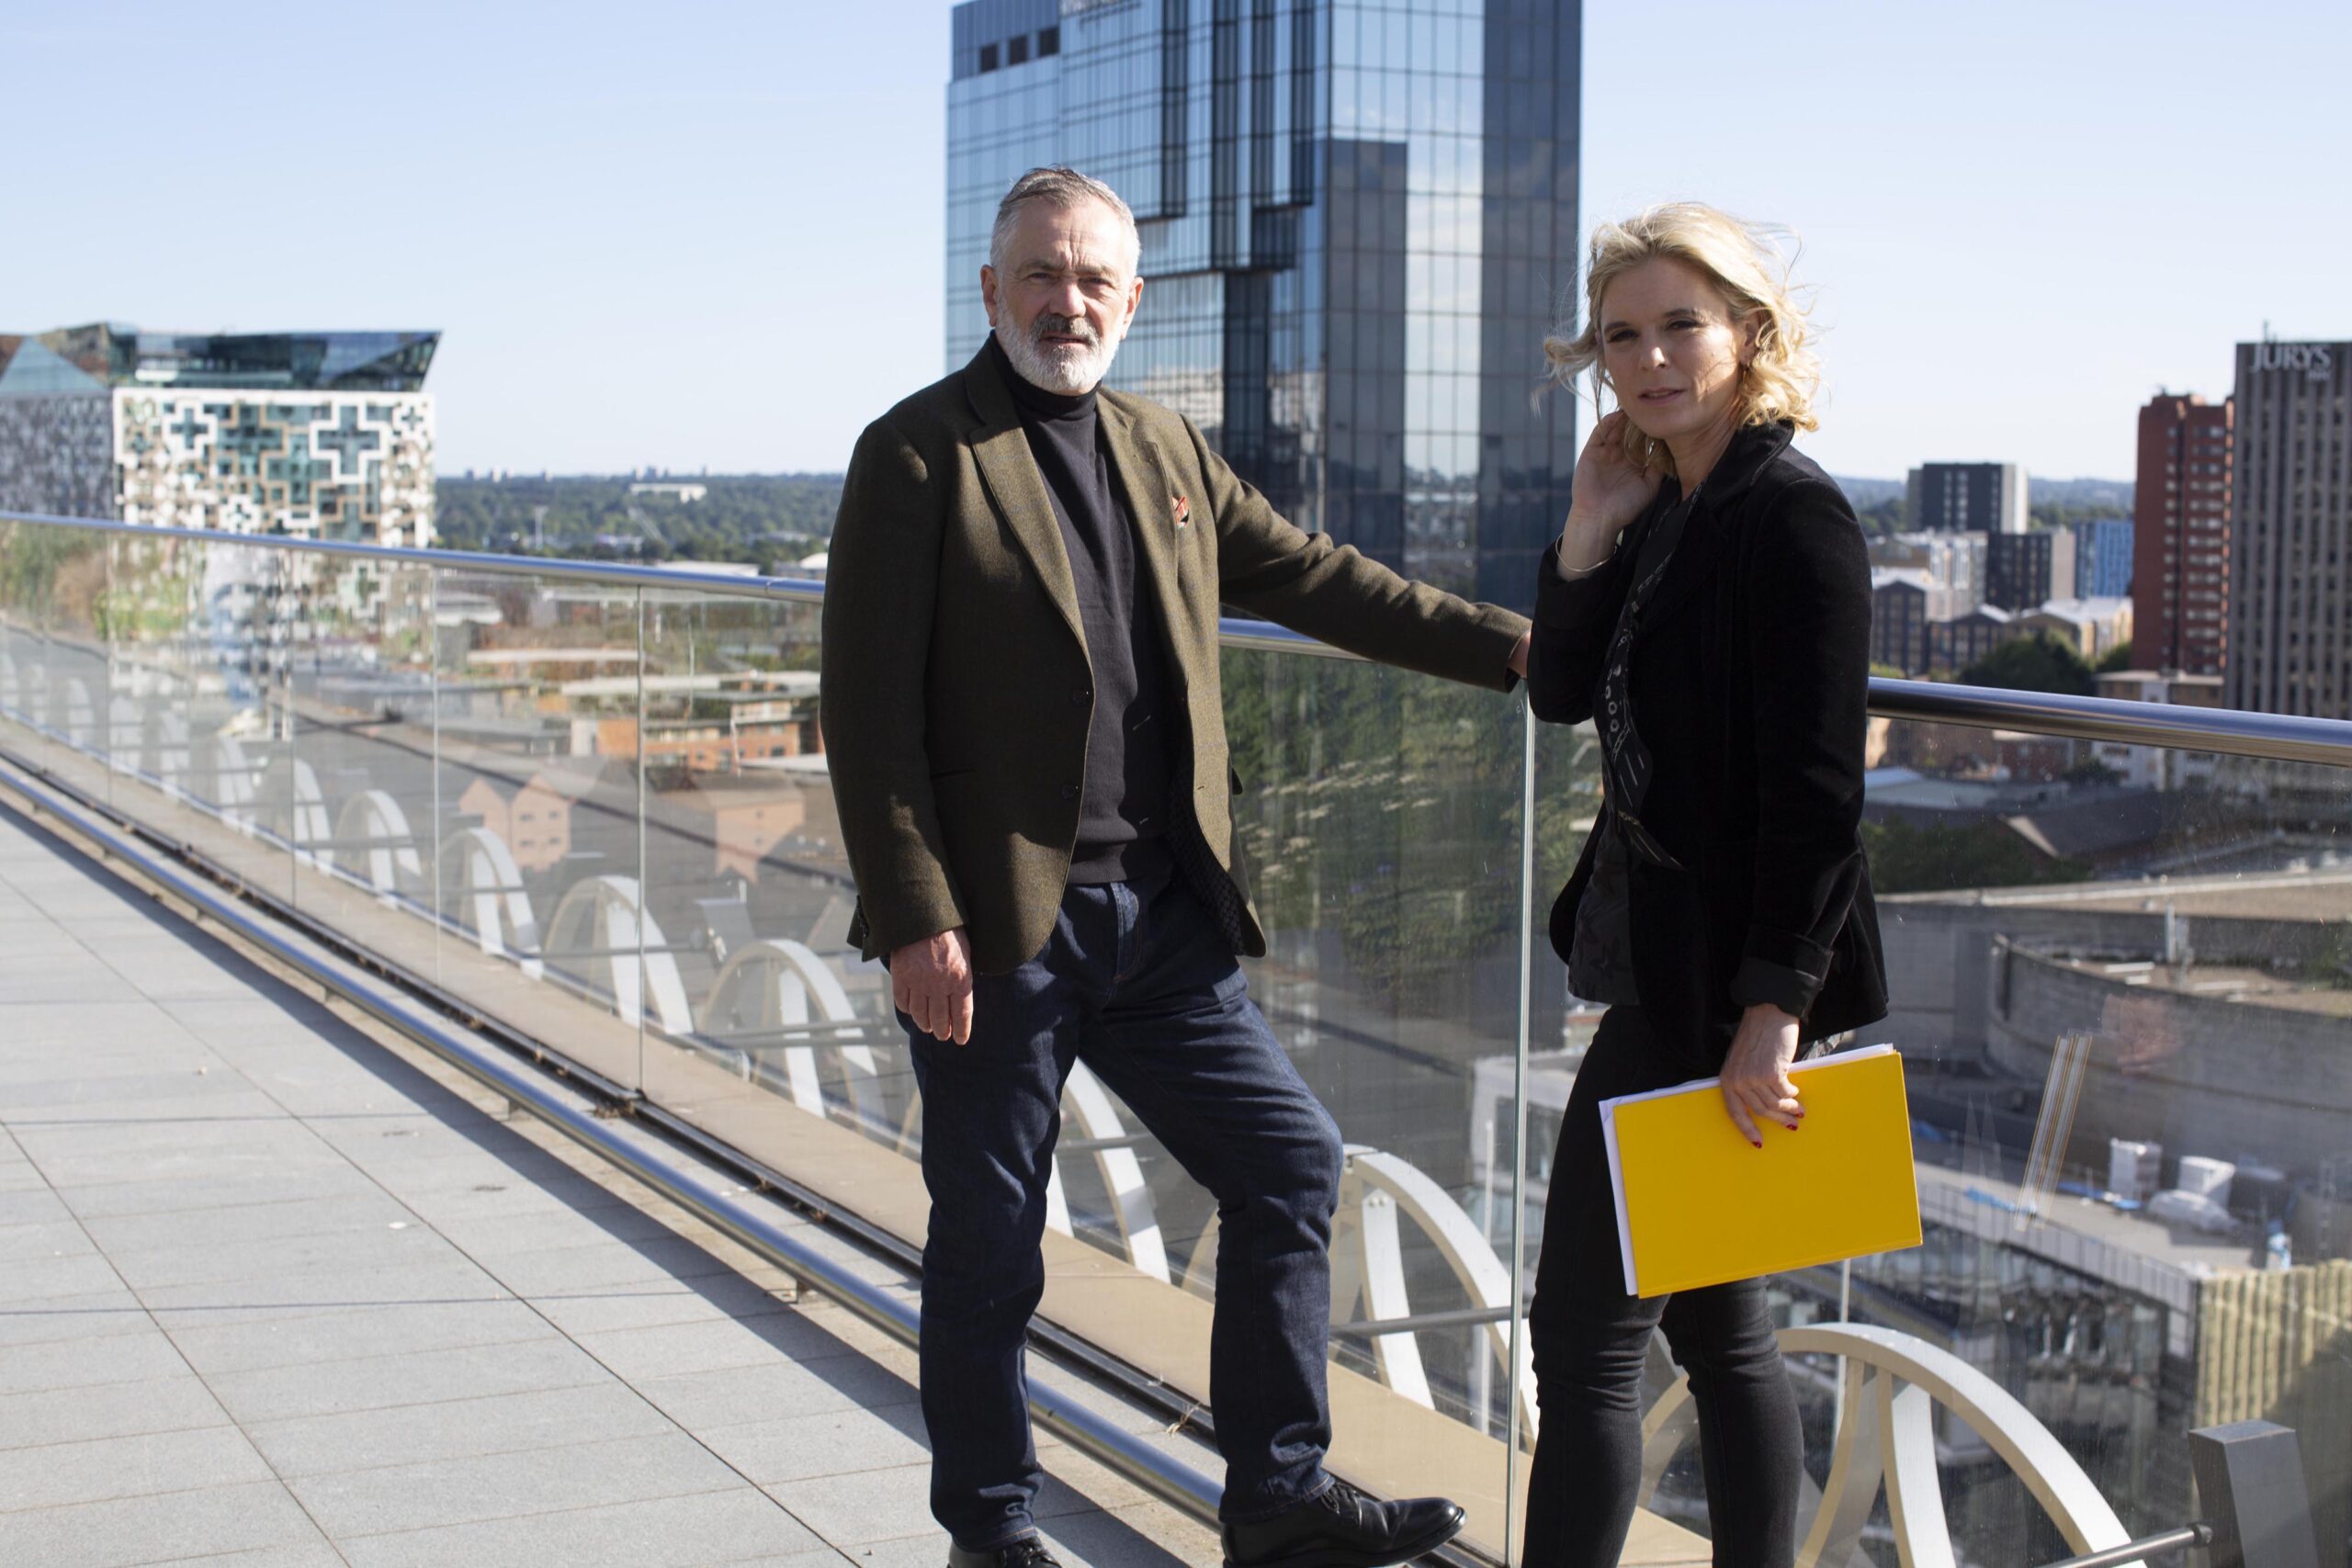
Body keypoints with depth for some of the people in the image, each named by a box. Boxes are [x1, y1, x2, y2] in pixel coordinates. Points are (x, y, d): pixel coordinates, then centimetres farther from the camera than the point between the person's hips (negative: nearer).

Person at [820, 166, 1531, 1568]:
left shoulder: (1168, 452, 13)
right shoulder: (920, 454, -7)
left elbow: (1318, 579, 20)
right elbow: (870, 710, -11)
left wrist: (1520, 649, 17)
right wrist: (916, 920, -17)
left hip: (1161, 915, 7)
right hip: (998, 924, -6)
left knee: (1291, 1161, 8)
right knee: (990, 1245, 4)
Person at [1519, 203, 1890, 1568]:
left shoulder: (1797, 519, -16)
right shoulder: (1662, 507, 10)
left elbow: (1818, 789, -20)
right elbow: (1561, 695, 11)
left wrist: (1771, 1013, -22)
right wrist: (1589, 534, -3)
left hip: (1720, 972, -9)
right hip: (1657, 943, 9)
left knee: (1587, 1332, -3)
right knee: (1716, 1318, 17)